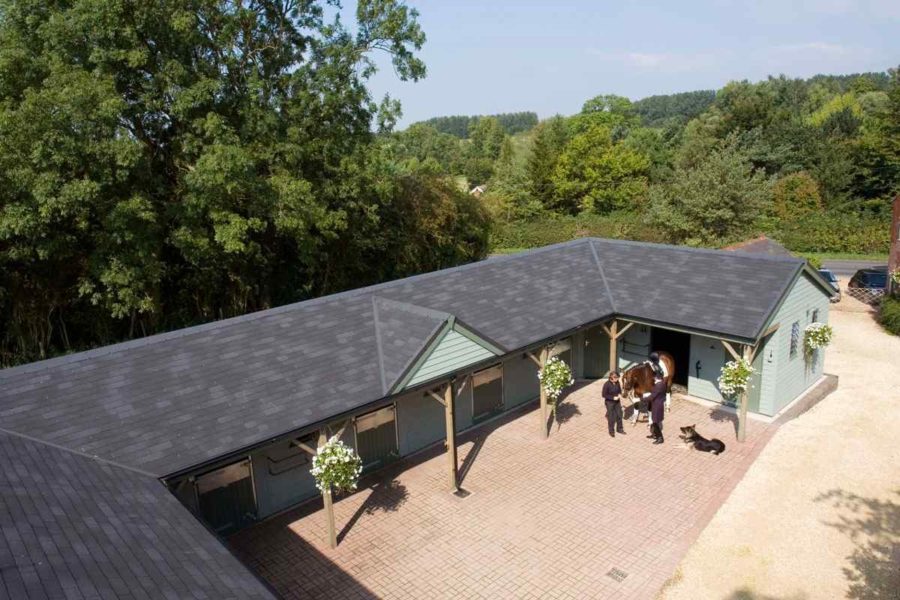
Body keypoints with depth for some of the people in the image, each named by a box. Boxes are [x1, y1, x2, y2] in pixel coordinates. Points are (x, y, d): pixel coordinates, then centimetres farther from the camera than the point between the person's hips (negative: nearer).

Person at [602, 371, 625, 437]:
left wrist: (620, 394, -11)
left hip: (617, 402, 5)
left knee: (619, 415, 17)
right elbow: (603, 395, -19)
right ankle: (611, 431, 26)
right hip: (610, 403, -5)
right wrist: (613, 397, -23)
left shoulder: (617, 383, -9)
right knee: (611, 417, 7)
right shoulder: (606, 384, -25)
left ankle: (619, 429, 38)